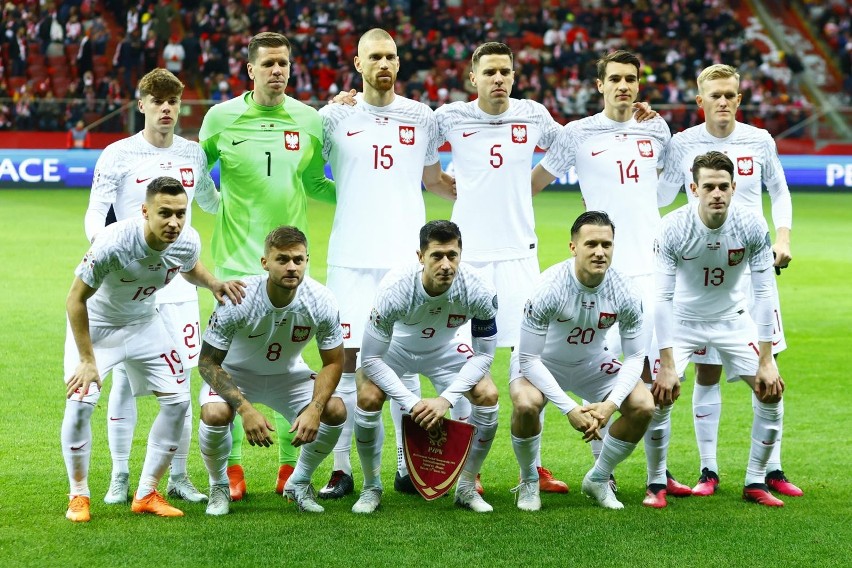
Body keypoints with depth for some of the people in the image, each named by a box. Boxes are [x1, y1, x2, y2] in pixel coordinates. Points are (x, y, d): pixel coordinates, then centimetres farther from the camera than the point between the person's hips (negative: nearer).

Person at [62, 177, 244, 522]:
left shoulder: (187, 241, -20)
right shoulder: (113, 243, -35)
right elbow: (76, 299, -24)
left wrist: (214, 284, -15)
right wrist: (87, 360, -22)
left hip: (143, 322, 5)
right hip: (96, 322, -5)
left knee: (178, 400, -3)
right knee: (81, 401, -21)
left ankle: (146, 494, 9)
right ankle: (79, 496, -2)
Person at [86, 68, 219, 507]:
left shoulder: (193, 153, 10)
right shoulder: (118, 155, -2)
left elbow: (211, 202, 30)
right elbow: (95, 213, -6)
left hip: (178, 283, 3)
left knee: (180, 380, 3)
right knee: (124, 380, -1)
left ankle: (179, 476, 13)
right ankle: (119, 478, 9)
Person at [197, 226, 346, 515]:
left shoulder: (320, 302, -23)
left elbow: (333, 362, -10)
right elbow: (208, 363, -23)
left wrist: (314, 409, -28)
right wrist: (246, 409, -35)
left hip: (288, 374, 3)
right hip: (235, 372, -3)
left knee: (335, 411, -21)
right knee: (215, 414, -33)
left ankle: (299, 483, 6)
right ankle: (219, 486, -2)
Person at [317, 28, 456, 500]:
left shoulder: (422, 117, 9)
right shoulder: (334, 116, 4)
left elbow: (434, 181, 20)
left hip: (406, 259, 2)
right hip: (352, 259, -1)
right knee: (347, 359, -2)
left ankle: (408, 466, 12)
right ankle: (341, 469, 4)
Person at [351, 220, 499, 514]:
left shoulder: (478, 291, -32)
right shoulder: (394, 290, -38)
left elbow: (484, 354, -18)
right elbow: (371, 360, -29)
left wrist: (447, 399, -30)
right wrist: (411, 402, -35)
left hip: (444, 348, 2)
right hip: (394, 346, -2)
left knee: (488, 395, -19)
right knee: (368, 398, -27)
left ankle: (467, 488, 1)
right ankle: (371, 487, -3)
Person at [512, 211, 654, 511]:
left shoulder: (623, 291, -21)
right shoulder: (549, 288, -32)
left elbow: (635, 357, -12)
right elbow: (528, 359, -27)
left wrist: (610, 404, -29)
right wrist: (569, 409, -34)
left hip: (593, 362, 4)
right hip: (543, 362, -4)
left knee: (643, 406, -16)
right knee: (526, 404, -34)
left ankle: (598, 479, 8)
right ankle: (529, 483, -5)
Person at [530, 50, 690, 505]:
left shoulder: (656, 130, 11)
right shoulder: (578, 133, 1)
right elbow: (532, 184, 9)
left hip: (651, 265, 3)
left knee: (655, 372, 0)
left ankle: (658, 476, 9)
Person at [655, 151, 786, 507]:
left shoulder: (752, 226, -21)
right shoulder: (672, 228, -26)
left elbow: (764, 293, -16)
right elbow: (662, 297, -24)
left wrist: (765, 361, -20)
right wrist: (667, 365, -27)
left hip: (733, 318, 2)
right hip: (682, 320, -2)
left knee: (771, 392, -8)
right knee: (658, 395, -18)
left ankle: (755, 483, 9)